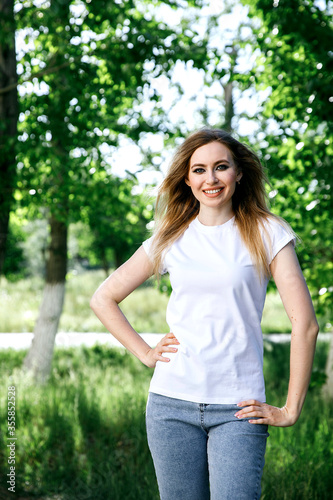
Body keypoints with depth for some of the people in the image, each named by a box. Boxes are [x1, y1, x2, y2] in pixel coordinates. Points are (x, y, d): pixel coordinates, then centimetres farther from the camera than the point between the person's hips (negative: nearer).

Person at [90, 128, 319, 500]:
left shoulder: (266, 233, 0)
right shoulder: (171, 239, 8)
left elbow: (304, 323, -4)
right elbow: (103, 299, 16)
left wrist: (291, 410, -6)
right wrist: (144, 353, 6)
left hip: (238, 409, -2)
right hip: (172, 403, 3)